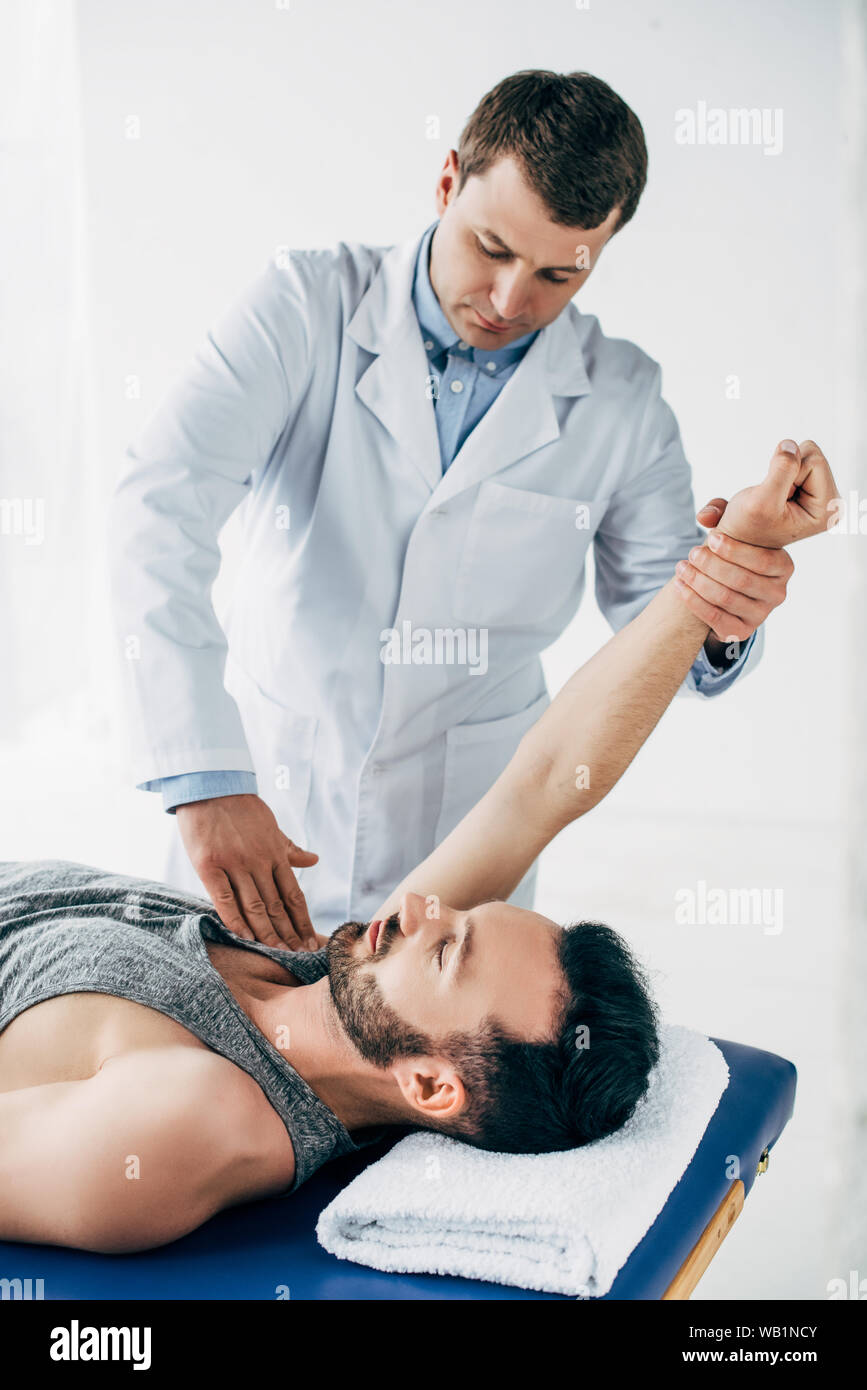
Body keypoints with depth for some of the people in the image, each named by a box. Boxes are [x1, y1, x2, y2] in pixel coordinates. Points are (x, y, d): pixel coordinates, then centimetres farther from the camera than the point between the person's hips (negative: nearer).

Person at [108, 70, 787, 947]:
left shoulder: (622, 399, -6)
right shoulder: (306, 306, -12)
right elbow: (162, 502, -25)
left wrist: (724, 624, -28)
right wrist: (205, 783, -36)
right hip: (259, 789, 0)